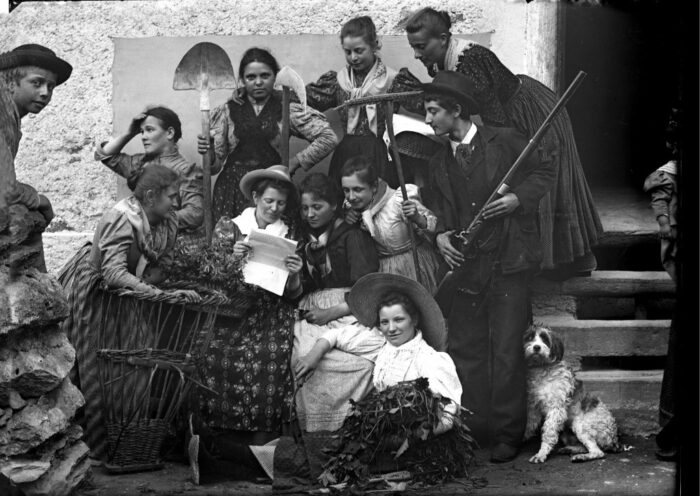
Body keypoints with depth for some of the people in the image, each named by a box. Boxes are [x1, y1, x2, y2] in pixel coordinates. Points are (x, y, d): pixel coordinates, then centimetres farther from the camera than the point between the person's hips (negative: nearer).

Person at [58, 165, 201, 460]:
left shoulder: (168, 223, -7)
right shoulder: (122, 219, -29)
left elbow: (162, 266, -5)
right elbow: (114, 272, -40)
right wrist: (156, 292, -48)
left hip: (120, 296, 7)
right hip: (89, 291, -7)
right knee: (91, 371, -1)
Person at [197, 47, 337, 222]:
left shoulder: (286, 109, 5)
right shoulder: (227, 111, 8)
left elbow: (328, 138, 1)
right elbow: (216, 164, 8)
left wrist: (295, 162, -1)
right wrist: (208, 154, -13)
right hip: (233, 188, 1)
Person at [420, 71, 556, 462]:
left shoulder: (505, 141, -1)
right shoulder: (440, 165, 15)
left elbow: (545, 173, 3)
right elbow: (438, 210, 16)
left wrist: (518, 198, -13)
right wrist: (440, 234, -4)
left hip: (509, 264, -5)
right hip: (466, 266, 5)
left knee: (506, 352, -3)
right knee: (465, 350, 7)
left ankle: (508, 434, 8)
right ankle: (473, 431, 18)